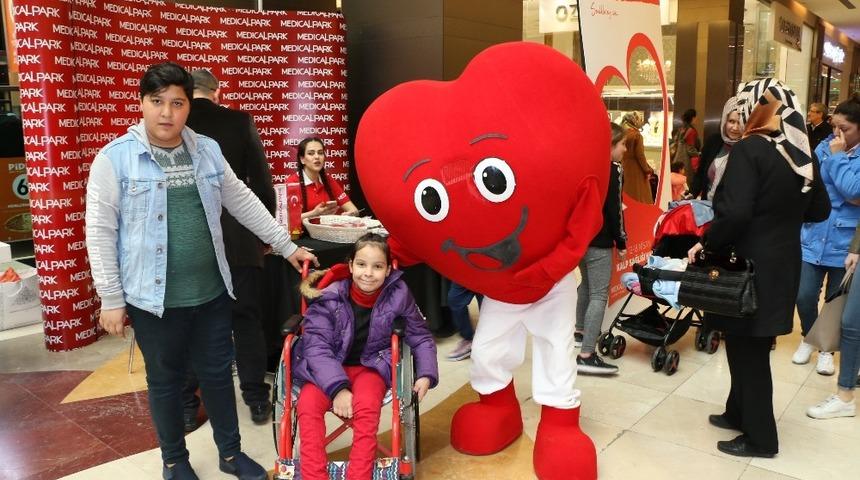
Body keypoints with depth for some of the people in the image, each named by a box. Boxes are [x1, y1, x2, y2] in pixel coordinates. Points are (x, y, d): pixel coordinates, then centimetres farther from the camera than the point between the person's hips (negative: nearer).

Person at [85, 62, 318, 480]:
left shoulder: (207, 150, 3)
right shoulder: (114, 158, -9)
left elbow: (244, 202, 12)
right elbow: (100, 232, -7)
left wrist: (286, 246, 12)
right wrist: (111, 299, -8)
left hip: (211, 292, 4)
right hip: (154, 297, -3)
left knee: (218, 372, 15)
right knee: (165, 380, 13)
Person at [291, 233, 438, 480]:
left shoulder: (398, 294, -12)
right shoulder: (329, 298, -16)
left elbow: (420, 337, 2)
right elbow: (318, 348, -19)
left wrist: (426, 374, -12)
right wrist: (338, 388, -31)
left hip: (371, 366, 0)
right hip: (327, 369, 1)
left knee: (367, 407, -32)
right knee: (308, 405, -28)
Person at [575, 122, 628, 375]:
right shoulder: (611, 170, -13)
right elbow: (614, 210, -15)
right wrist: (621, 242, -7)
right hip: (598, 240, -9)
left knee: (587, 284, 26)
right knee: (599, 294, -10)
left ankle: (580, 329, 41)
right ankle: (586, 355, -15)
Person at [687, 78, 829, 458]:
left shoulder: (749, 149, -18)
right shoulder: (802, 152, 5)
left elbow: (734, 213, -26)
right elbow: (820, 210, 13)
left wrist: (706, 244, -13)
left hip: (749, 265, -8)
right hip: (783, 263, 8)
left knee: (746, 350, 5)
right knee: (753, 346, 20)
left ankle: (760, 437, 17)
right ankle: (740, 413, 34)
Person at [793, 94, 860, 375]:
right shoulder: (824, 146, 3)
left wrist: (837, 156, -15)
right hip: (814, 235, 2)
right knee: (804, 295, -1)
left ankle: (828, 348, 30)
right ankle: (808, 338, 26)